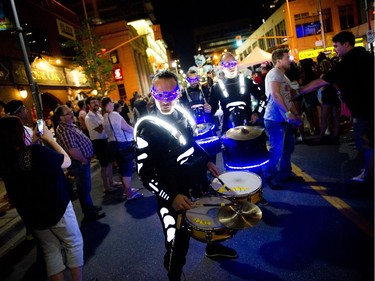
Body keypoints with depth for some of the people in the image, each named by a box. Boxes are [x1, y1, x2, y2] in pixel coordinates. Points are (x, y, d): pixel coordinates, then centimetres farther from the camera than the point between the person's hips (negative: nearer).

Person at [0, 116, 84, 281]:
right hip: (57, 209, -5)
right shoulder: (37, 152, -28)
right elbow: (67, 161, -13)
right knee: (74, 244, 15)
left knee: (50, 250, 21)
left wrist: (33, 142, 6)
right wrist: (50, 139, -7)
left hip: (30, 215, 6)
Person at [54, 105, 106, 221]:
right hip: (79, 163, -10)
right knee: (84, 188, 3)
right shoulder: (64, 130, -23)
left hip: (83, 161, 10)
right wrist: (84, 160, -17)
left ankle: (90, 207, 37)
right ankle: (89, 214, 17)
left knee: (85, 187, 22)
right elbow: (72, 150, -32)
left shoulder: (71, 125, 10)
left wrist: (86, 158, 12)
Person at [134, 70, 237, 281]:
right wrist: (171, 197, -29)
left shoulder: (183, 114, -4)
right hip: (173, 194, -7)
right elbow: (145, 172, -22)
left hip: (198, 182, 7)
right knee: (178, 245, 2)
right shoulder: (146, 128, -22)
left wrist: (207, 160, 11)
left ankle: (213, 248, 60)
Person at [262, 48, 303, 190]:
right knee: (276, 149, -6)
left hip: (284, 118, 10)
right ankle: (269, 177, 7)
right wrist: (288, 112, -22)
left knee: (288, 147, 16)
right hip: (275, 118, -10)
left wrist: (295, 113, 17)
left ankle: (286, 173, 29)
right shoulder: (274, 73, -10)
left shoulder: (283, 75, 21)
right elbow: (275, 94, -23)